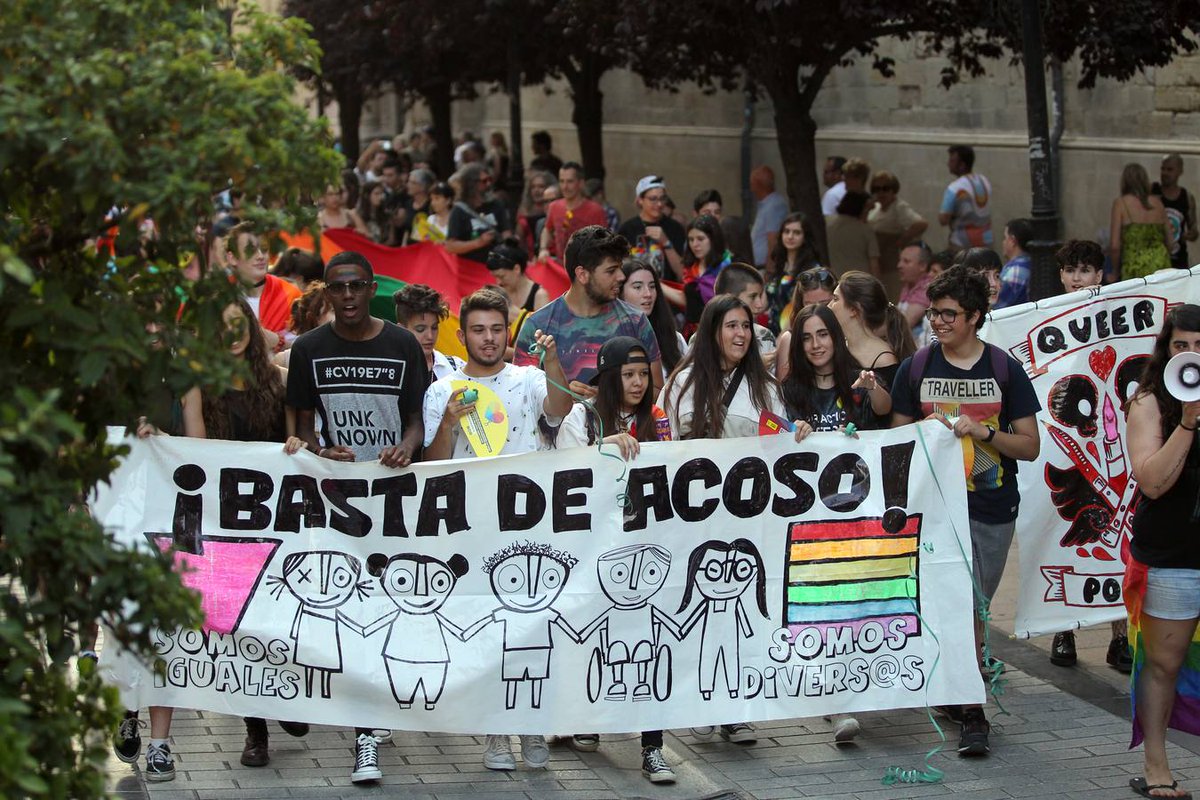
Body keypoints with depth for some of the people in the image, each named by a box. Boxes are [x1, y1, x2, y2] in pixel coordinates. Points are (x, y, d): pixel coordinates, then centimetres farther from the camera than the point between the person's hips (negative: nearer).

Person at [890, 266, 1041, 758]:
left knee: (972, 608, 3)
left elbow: (1030, 445, 1)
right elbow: (899, 435, 12)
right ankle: (972, 712, 4)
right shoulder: (916, 368, 5)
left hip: (993, 505, 0)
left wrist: (983, 432, -13)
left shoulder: (1005, 370, 2)